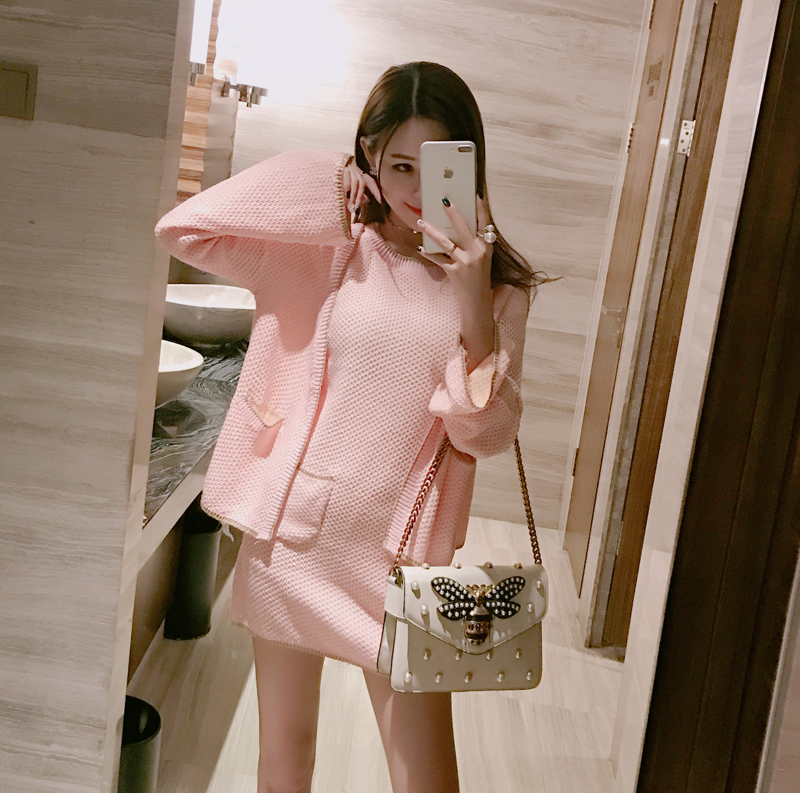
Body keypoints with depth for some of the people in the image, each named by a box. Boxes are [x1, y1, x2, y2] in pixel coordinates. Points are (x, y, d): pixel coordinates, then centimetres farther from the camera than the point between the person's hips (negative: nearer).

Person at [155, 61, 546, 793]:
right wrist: (319, 179, -9)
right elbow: (182, 230, -10)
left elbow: (488, 435, -7)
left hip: (402, 551, 0)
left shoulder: (495, 285, -1)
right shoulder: (323, 251, -2)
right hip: (292, 532, 1)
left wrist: (474, 305, -20)